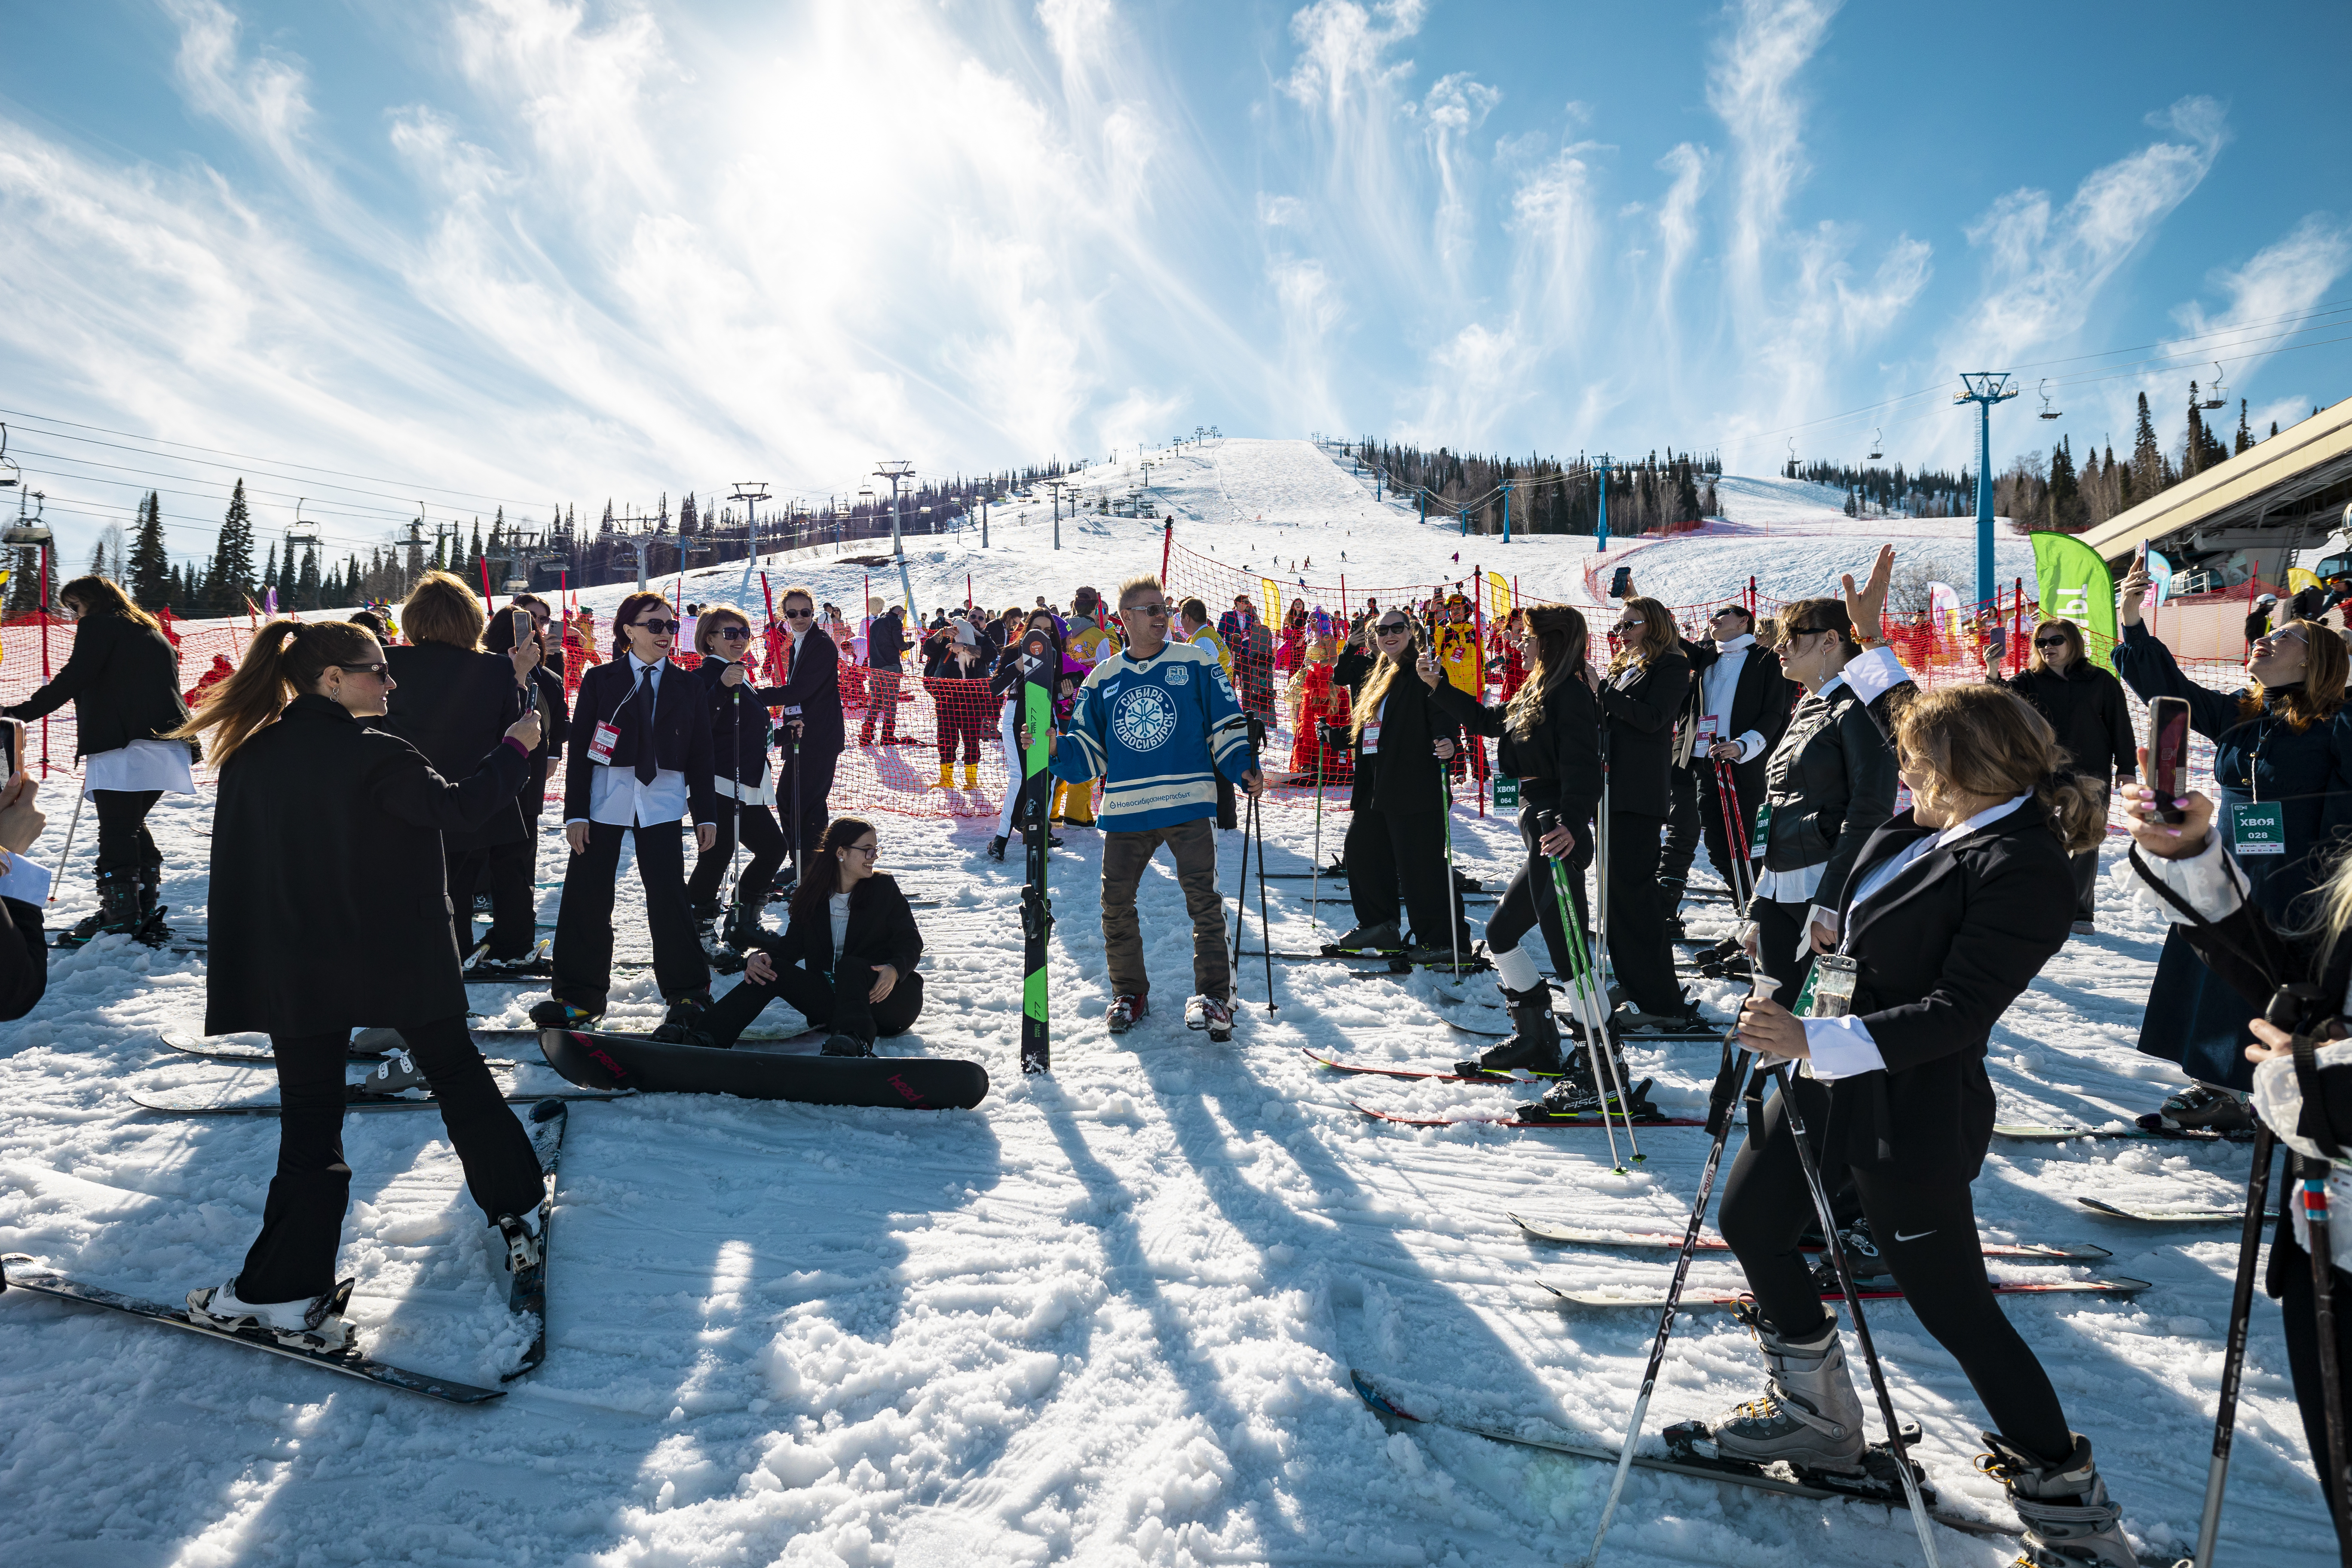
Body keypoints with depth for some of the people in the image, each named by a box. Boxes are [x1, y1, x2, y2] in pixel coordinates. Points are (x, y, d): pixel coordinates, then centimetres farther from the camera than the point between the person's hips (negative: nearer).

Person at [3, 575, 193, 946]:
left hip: (123, 748, -9)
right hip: (164, 748, 9)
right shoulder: (152, 633, 25)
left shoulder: (99, 626, 1)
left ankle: (119, 916, -6)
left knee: (116, 832, -6)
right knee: (133, 826, 17)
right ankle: (146, 910, 18)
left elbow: (72, 680, -9)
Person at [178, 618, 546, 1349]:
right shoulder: (372, 753, -14)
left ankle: (287, 1290, 7)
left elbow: (235, 872, 7)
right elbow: (457, 808, -19)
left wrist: (238, 973, 14)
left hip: (295, 971, 3)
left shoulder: (250, 757, 3)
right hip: (400, 957, -3)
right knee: (459, 1075, 15)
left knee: (310, 1119, 8)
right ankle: (517, 1216, 21)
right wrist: (514, 748, -6)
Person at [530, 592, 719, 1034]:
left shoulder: (687, 687, 9)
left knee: (668, 897, -5)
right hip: (603, 802, 0)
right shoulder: (600, 680, 5)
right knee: (586, 897, 3)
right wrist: (575, 812, -4)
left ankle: (687, 993, 10)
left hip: (661, 804, 0)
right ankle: (580, 995, 17)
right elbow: (579, 749, 2)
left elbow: (700, 755, 9)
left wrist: (706, 816, 4)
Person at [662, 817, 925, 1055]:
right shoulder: (812, 896, 9)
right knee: (773, 970, -16)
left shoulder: (884, 888, 1)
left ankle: (854, 1042, -60)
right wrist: (762, 955, -19)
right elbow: (792, 943, 5)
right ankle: (703, 1037, -33)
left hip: (891, 999, -3)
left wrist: (895, 969, -25)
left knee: (850, 965, -33)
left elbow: (910, 941, -2)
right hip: (833, 997, 3)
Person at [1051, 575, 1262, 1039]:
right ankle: (1129, 993, 22)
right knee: (1116, 902, 4)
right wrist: (1055, 751, -6)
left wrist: (1244, 770, -11)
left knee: (1203, 900, -5)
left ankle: (1214, 994, 6)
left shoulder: (1195, 664, 4)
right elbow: (1089, 751, 13)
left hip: (1188, 806, -2)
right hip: (1126, 809, 3)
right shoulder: (1103, 679, 11)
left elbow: (1226, 726, 4)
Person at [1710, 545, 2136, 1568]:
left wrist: (1815, 1042, -31)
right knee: (1749, 1220, 19)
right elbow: (1906, 718, 23)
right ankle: (1819, 1415, 39)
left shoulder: (2024, 872, -24)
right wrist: (1868, 639, 24)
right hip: (1829, 1077, 10)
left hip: (1910, 1114, -10)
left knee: (1953, 1308, 3)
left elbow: (1955, 1014, -27)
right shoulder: (1944, 814, 1)